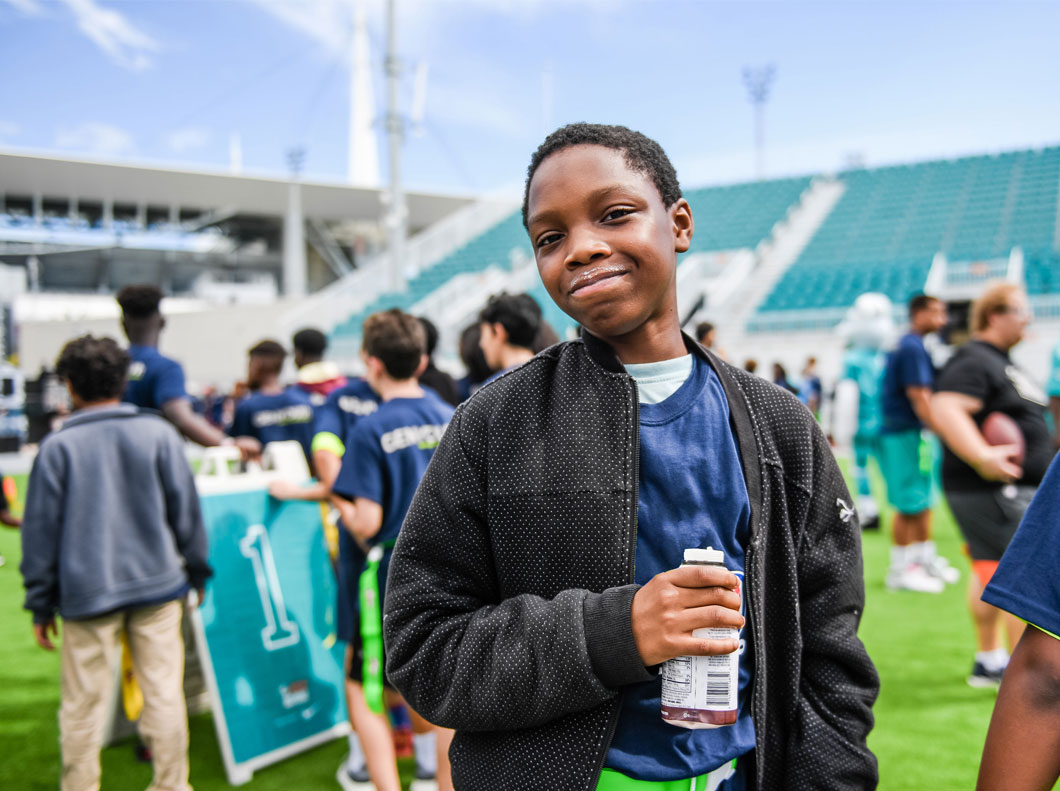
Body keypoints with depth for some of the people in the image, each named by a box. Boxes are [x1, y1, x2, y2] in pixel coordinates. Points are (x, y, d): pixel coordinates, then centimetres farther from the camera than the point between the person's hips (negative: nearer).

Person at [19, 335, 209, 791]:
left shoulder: (58, 446, -3)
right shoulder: (159, 434, 0)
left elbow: (41, 530, 1)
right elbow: (186, 510, 5)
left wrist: (40, 604, 9)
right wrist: (197, 572, 17)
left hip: (87, 594, -1)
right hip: (158, 583, 1)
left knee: (83, 705, 9)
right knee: (164, 693, 9)